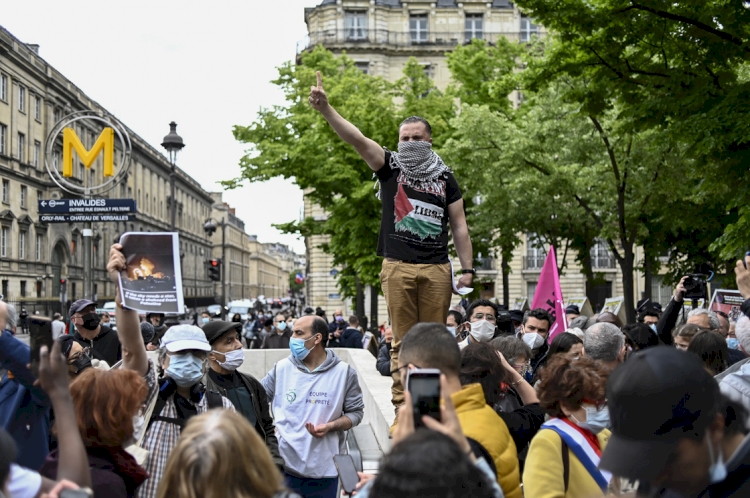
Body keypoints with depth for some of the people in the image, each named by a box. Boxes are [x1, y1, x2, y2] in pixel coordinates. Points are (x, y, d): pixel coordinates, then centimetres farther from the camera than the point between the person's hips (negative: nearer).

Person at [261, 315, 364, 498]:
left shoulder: (344, 372, -2)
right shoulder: (281, 368, 3)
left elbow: (356, 412, 2)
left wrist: (330, 426, -15)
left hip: (324, 468, -1)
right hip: (285, 465, 1)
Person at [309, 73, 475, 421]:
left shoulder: (445, 177, 13)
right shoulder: (389, 167, 8)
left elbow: (459, 226, 13)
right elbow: (355, 138, -7)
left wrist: (467, 268, 7)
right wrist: (325, 109, -22)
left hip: (437, 269, 1)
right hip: (397, 267, -1)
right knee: (403, 340, 0)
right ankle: (401, 404, 3)